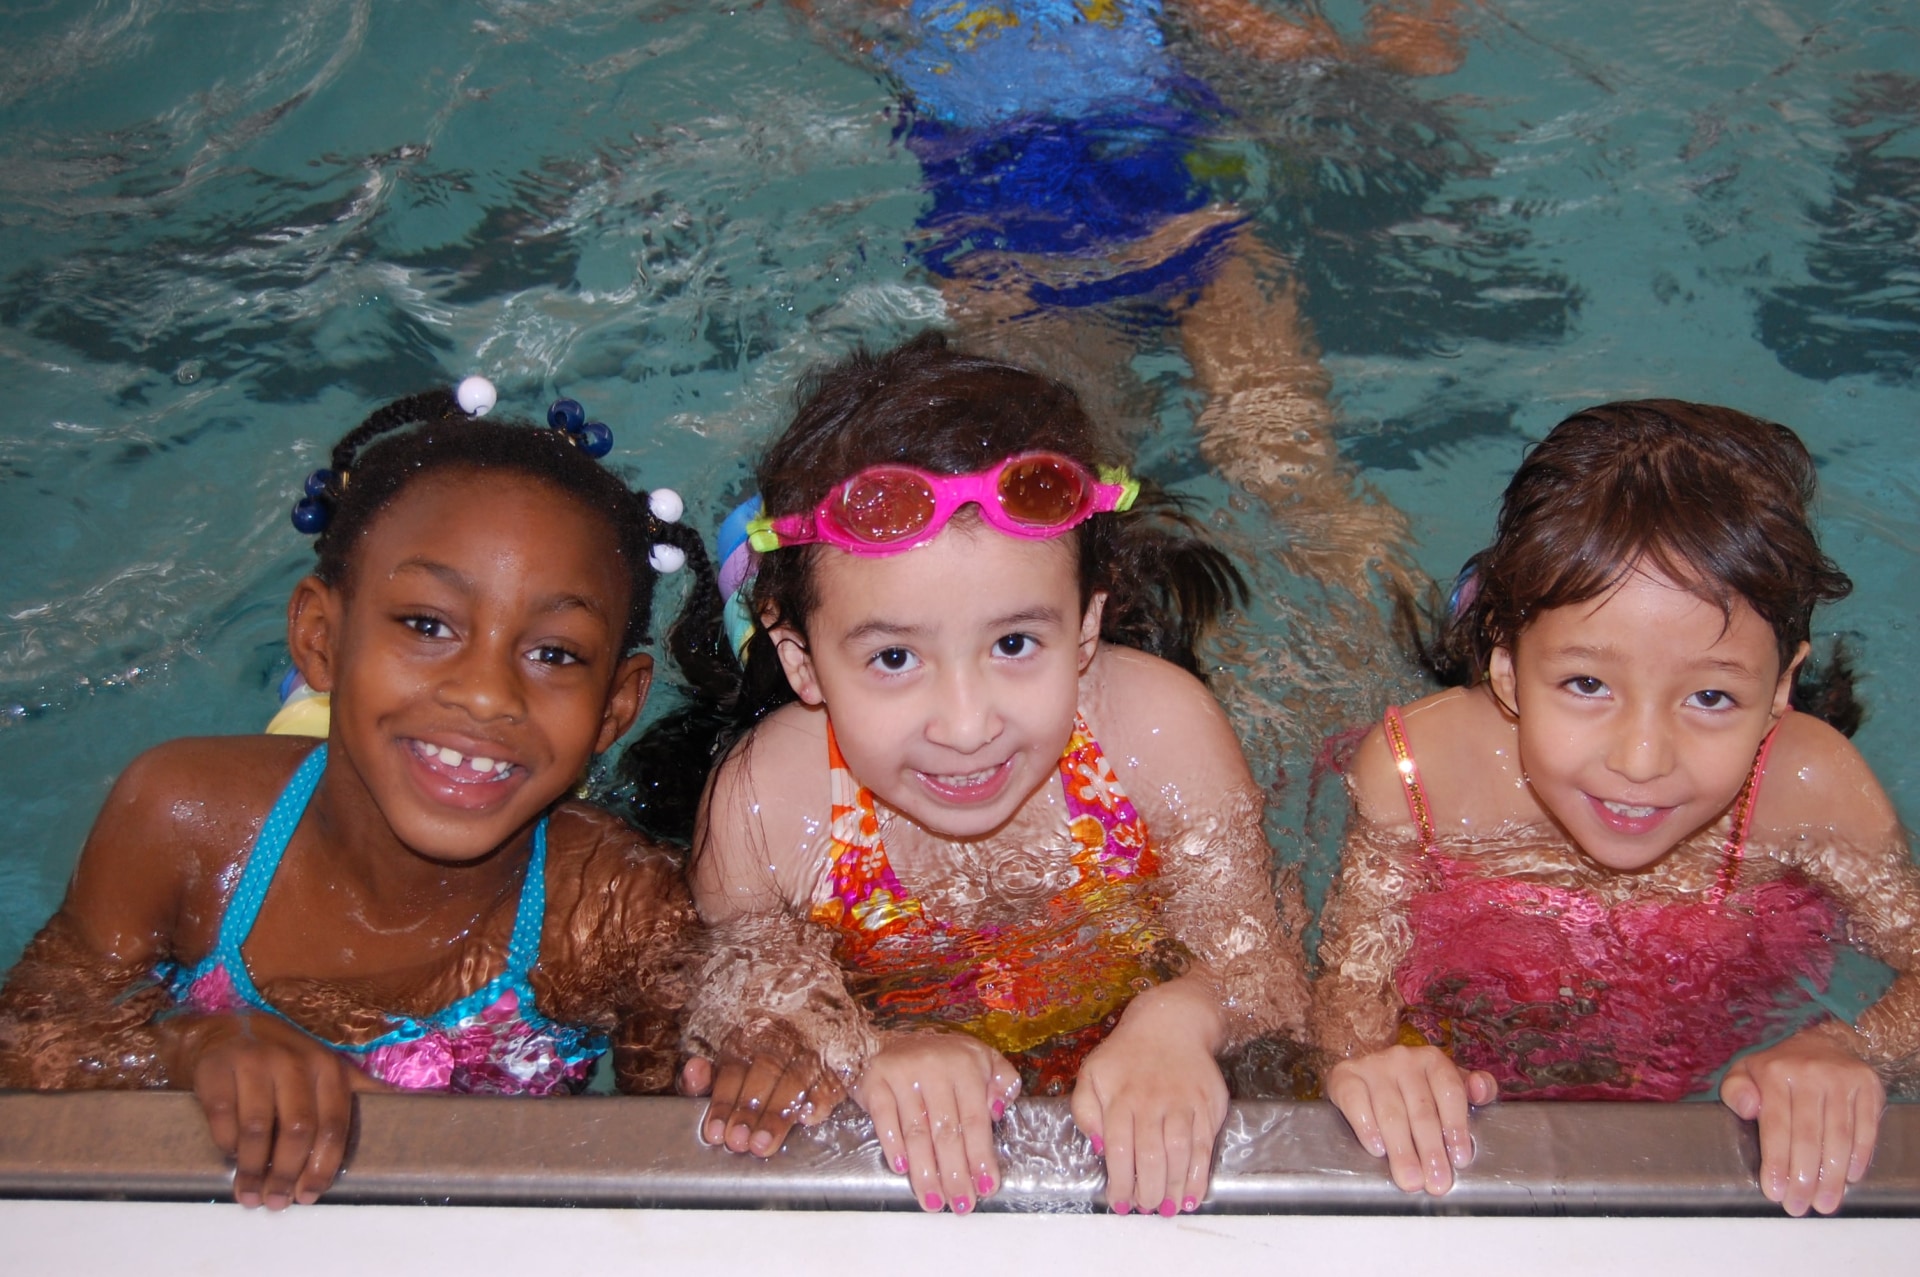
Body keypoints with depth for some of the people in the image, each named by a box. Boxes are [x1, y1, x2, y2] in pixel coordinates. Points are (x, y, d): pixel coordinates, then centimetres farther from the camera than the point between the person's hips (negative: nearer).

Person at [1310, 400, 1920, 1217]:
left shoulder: (1807, 790, -27)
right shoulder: (1417, 773, -29)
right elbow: (1351, 979, -18)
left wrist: (1848, 1050, -33)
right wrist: (1365, 1058, -41)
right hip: (1463, 1107, -1)